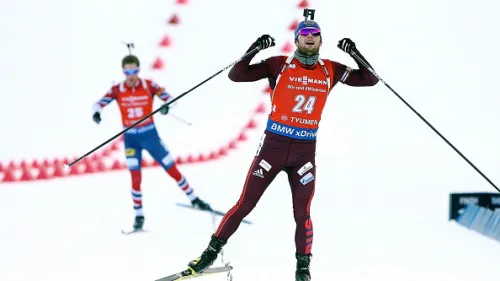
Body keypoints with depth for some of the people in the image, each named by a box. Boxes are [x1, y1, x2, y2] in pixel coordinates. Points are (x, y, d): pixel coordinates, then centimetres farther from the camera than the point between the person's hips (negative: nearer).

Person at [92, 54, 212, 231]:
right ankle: (139, 215, 7)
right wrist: (96, 112, -30)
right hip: (130, 138, 0)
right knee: (136, 177, -6)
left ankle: (194, 200, 19)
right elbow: (99, 103, -6)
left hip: (150, 135, 0)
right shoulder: (117, 90, -7)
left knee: (172, 169, 4)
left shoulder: (149, 85, -9)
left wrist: (166, 106, -33)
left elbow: (169, 98, -9)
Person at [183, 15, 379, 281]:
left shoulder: (330, 70, 5)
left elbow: (369, 79, 7)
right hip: (273, 144, -2)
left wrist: (355, 53, -8)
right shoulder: (279, 65, -3)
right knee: (245, 204, 1)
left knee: (302, 213, 2)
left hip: (305, 150, 2)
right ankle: (211, 252, 13)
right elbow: (236, 76, -8)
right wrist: (254, 49, -21)